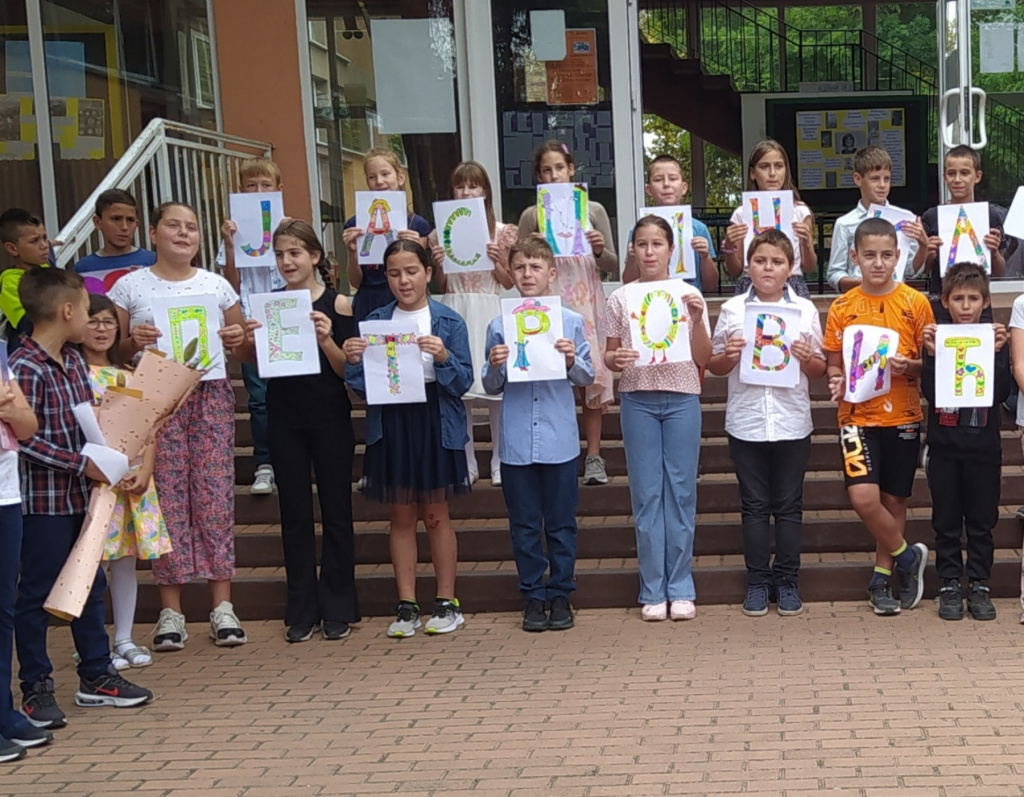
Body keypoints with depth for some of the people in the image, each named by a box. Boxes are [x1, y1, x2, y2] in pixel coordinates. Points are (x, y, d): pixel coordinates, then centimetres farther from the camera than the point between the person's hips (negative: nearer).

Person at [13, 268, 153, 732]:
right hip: (43, 499, -9)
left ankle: (96, 676, 28)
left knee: (91, 585, 16)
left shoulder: (74, 360, 9)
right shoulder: (24, 368, -18)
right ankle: (36, 688, 14)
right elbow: (24, 439, -22)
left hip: (82, 494, 9)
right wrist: (81, 464, -21)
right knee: (36, 593, 3)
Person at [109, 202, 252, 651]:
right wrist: (132, 341, -14)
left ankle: (222, 606, 4)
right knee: (167, 498, -3)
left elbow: (246, 352, 16)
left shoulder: (216, 285, 11)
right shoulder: (130, 287, 5)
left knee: (216, 496, -2)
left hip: (211, 396, 2)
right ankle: (170, 611, 4)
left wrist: (239, 339, -6)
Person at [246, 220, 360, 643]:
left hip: (330, 418, -3)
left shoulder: (337, 304, -4)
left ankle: (337, 608, 14)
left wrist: (327, 340, -21)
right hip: (285, 420, 3)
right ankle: (302, 610, 16)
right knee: (294, 515, 8)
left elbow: (349, 371, -5)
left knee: (336, 512, 5)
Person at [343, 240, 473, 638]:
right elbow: (363, 384, 5)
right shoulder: (375, 321, 5)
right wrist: (354, 360, -15)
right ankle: (406, 606, 15)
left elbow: (464, 381, -6)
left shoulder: (449, 321, -2)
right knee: (401, 516, 8)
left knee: (436, 515, 6)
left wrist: (444, 358, -23)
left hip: (435, 423, -2)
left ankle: (446, 603, 16)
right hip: (391, 424, 2)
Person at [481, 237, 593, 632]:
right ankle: (533, 596, 20)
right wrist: (494, 367, -13)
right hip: (516, 442, 1)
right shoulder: (499, 326, 3)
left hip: (559, 440, -1)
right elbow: (491, 387, 8)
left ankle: (560, 595, 19)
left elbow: (587, 378, 6)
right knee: (524, 525, 8)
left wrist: (572, 361, -14)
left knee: (561, 523, 7)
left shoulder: (570, 321, 2)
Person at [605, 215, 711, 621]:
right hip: (638, 398, 0)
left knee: (681, 491, 2)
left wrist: (697, 320, -14)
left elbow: (703, 358, 2)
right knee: (646, 493, 2)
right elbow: (610, 354, 7)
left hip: (682, 397, 0)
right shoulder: (621, 299, 5)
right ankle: (653, 590, 10)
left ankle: (680, 588, 11)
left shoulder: (689, 294, 3)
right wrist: (614, 359, -15)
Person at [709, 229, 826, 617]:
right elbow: (713, 366, 8)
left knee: (789, 505, 7)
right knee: (754, 505, 7)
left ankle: (787, 581, 17)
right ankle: (758, 581, 15)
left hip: (792, 421, 0)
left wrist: (807, 358, -13)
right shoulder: (733, 309, 3)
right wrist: (727, 355, -13)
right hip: (746, 421, 0)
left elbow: (820, 370, 7)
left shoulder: (806, 310, 4)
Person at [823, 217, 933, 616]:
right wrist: (837, 381, -15)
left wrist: (909, 367, -17)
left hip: (903, 415, 0)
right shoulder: (842, 307, 1)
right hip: (858, 415, 0)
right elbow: (834, 364, 7)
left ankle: (882, 576, 25)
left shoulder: (916, 303, 0)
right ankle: (908, 556, 10)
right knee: (863, 496, -15)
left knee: (894, 499, 7)